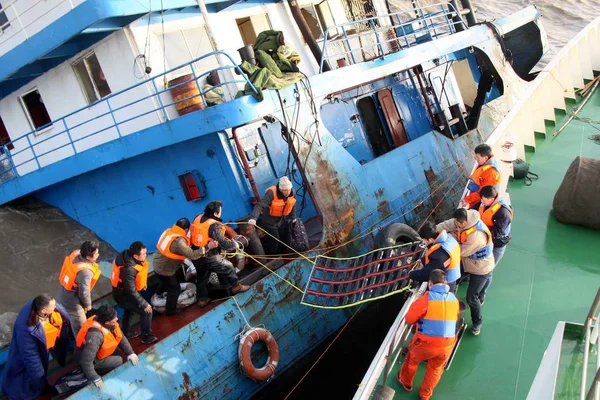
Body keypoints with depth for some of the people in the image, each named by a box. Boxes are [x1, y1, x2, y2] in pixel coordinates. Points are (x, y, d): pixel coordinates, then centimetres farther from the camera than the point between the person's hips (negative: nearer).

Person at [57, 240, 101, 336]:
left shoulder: (76, 253, -14)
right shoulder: (85, 272, -38)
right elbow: (84, 292, -27)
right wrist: (88, 304, -6)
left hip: (64, 293, 8)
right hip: (72, 300, -8)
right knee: (80, 326, 14)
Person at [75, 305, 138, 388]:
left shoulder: (111, 324, -14)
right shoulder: (95, 335, -40)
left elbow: (121, 338, 0)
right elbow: (86, 361, -38)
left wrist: (130, 353, -8)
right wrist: (95, 378, -31)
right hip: (92, 361, -8)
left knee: (120, 352, -3)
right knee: (118, 361, -13)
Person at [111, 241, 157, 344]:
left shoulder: (127, 254, -15)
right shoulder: (129, 270, -40)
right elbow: (132, 291, -31)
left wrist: (142, 283, 11)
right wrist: (144, 304, -22)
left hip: (124, 291, 9)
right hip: (124, 295, -9)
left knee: (129, 311, 30)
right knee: (146, 311, -5)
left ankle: (126, 333, 51)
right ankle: (146, 336, 12)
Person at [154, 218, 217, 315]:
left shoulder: (169, 231, -6)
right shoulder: (178, 241, -33)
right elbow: (192, 255, -36)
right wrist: (207, 247, -34)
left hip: (158, 265, 9)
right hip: (165, 270, -9)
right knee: (175, 289, 14)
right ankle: (170, 310, 32)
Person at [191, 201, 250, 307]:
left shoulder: (198, 218, -3)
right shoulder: (214, 226, -24)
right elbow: (223, 243, -24)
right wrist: (234, 244, -6)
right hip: (209, 257, -7)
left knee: (202, 277, 24)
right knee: (228, 267, 15)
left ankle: (202, 299, 35)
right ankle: (236, 287, 30)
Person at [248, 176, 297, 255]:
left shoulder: (292, 193, -14)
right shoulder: (271, 193, -32)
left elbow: (292, 208, 3)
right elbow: (260, 206, -41)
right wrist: (253, 218, -54)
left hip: (282, 220, 5)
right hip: (270, 221, -5)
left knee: (284, 239, 11)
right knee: (274, 241, -12)